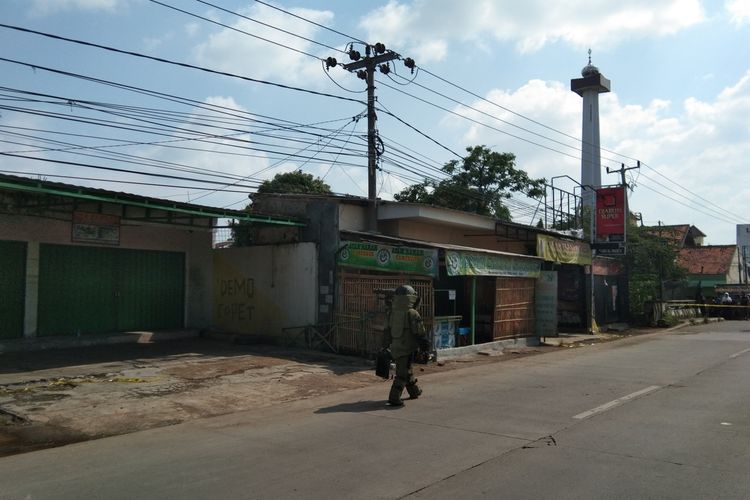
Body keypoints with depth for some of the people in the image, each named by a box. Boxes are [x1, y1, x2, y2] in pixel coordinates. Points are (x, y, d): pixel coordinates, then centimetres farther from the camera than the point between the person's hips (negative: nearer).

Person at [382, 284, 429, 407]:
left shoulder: (392, 313, 3)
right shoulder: (412, 314, -15)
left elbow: (387, 331, 9)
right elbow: (420, 334, -12)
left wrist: (385, 346, 17)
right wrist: (425, 347, -2)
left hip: (395, 347, 7)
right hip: (407, 348, -7)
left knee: (407, 370, 22)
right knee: (402, 374, -2)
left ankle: (414, 391, 39)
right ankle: (394, 398, -7)